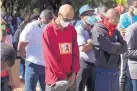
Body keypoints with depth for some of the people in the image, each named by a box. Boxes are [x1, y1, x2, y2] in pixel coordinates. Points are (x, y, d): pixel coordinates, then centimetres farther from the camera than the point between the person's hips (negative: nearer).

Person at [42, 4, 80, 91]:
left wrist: (74, 73, -3)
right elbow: (50, 57, -11)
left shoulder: (72, 30, 8)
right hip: (55, 79, -5)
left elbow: (76, 53, 8)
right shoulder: (48, 30, -8)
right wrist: (62, 77, -11)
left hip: (70, 78, 5)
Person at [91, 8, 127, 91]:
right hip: (103, 70, -7)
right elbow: (109, 47, -16)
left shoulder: (115, 31, 13)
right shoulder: (98, 30, -9)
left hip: (115, 70, 7)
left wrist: (115, 47, -10)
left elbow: (125, 48, 6)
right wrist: (119, 46, 2)